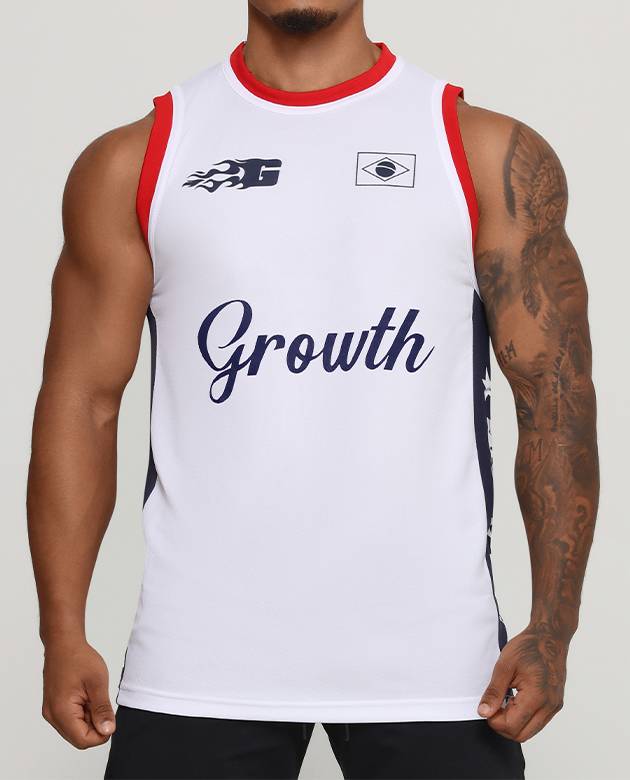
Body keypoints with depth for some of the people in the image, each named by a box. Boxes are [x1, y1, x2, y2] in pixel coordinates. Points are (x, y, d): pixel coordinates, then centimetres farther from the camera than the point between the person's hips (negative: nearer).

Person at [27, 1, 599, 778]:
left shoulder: (492, 155, 3)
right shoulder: (134, 164, 6)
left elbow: (556, 397, 0)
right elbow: (82, 402, 4)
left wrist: (552, 629, -8)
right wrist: (64, 636, -2)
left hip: (429, 654, 0)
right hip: (198, 658, 1)